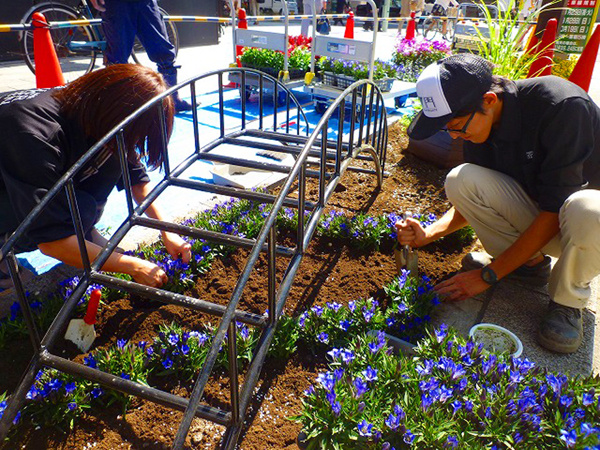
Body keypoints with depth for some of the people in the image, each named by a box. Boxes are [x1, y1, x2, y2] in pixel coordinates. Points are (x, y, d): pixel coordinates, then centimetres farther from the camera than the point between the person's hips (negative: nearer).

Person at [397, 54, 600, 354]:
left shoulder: (564, 105, -29)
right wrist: (427, 234, -14)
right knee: (460, 180, -18)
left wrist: (488, 275, -24)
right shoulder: (480, 122, -10)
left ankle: (567, 301, -8)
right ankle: (531, 262, 3)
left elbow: (554, 210, -28)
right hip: (534, 211, 5)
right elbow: (473, 197, 4)